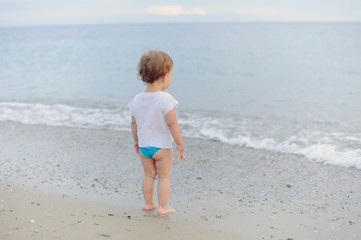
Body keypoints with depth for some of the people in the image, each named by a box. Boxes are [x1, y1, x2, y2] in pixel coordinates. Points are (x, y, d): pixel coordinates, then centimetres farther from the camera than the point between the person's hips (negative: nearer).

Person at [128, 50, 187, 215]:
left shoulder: (136, 100, -3)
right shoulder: (165, 99, -21)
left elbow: (134, 124, 6)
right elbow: (172, 124, -21)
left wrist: (136, 141, 20)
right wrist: (180, 144, -12)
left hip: (143, 146, 5)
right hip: (162, 146, -5)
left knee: (149, 175, 20)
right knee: (164, 177, 10)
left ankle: (148, 203, 30)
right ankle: (162, 207, 15)